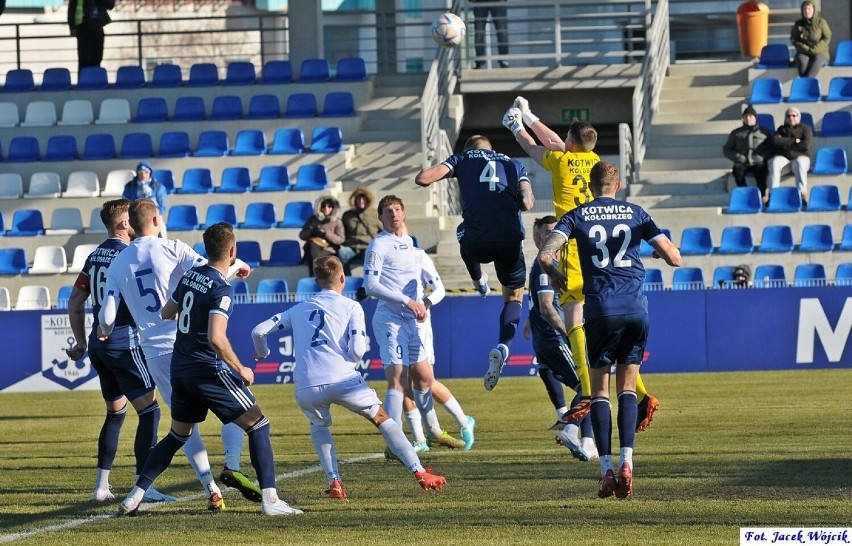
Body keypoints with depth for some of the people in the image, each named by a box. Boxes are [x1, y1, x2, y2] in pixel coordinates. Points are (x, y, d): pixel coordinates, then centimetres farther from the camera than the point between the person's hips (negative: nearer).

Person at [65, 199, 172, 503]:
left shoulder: (95, 256, 12)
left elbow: (75, 301, 17)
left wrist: (81, 341, 24)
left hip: (98, 345, 9)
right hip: (124, 344, -9)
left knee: (116, 411, 18)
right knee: (149, 411, -6)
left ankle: (102, 486, 15)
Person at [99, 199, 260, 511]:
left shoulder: (117, 265, 8)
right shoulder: (172, 249, -2)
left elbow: (107, 317, 5)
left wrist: (103, 332, 28)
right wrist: (237, 267, 5)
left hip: (156, 353, 3)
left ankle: (212, 490, 2)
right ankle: (232, 466, -12)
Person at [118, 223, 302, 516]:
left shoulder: (191, 275, 6)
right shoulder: (222, 289, -17)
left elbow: (166, 313, 19)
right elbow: (216, 338, -27)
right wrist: (241, 370, -16)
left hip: (180, 368, 8)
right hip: (209, 370, -8)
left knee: (178, 435, 21)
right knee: (258, 426, 0)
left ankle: (135, 496, 15)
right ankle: (270, 500, -8)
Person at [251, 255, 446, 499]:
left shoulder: (297, 310, 21)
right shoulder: (351, 307, 11)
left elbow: (258, 331, 17)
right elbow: (357, 351, 0)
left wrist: (261, 352, 38)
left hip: (306, 388, 2)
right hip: (342, 379, -2)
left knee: (319, 425, 31)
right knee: (382, 418, 17)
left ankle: (334, 481, 13)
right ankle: (420, 473, 11)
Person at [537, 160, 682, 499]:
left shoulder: (577, 216, 7)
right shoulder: (635, 214, 10)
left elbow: (545, 255, -7)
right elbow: (674, 258, 6)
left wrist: (555, 275, 15)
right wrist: (661, 253, 29)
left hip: (600, 310, -1)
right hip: (636, 309, 1)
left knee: (599, 388, 8)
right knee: (627, 386, 11)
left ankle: (606, 468, -4)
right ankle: (626, 461, -6)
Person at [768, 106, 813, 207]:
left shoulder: (805, 128, 10)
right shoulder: (782, 129, 19)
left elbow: (805, 145, -8)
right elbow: (775, 141, -2)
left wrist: (786, 144, -4)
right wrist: (794, 141, -6)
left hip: (800, 156, -2)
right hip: (782, 156, 2)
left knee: (799, 163, -38)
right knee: (774, 162, -33)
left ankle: (802, 193, -41)